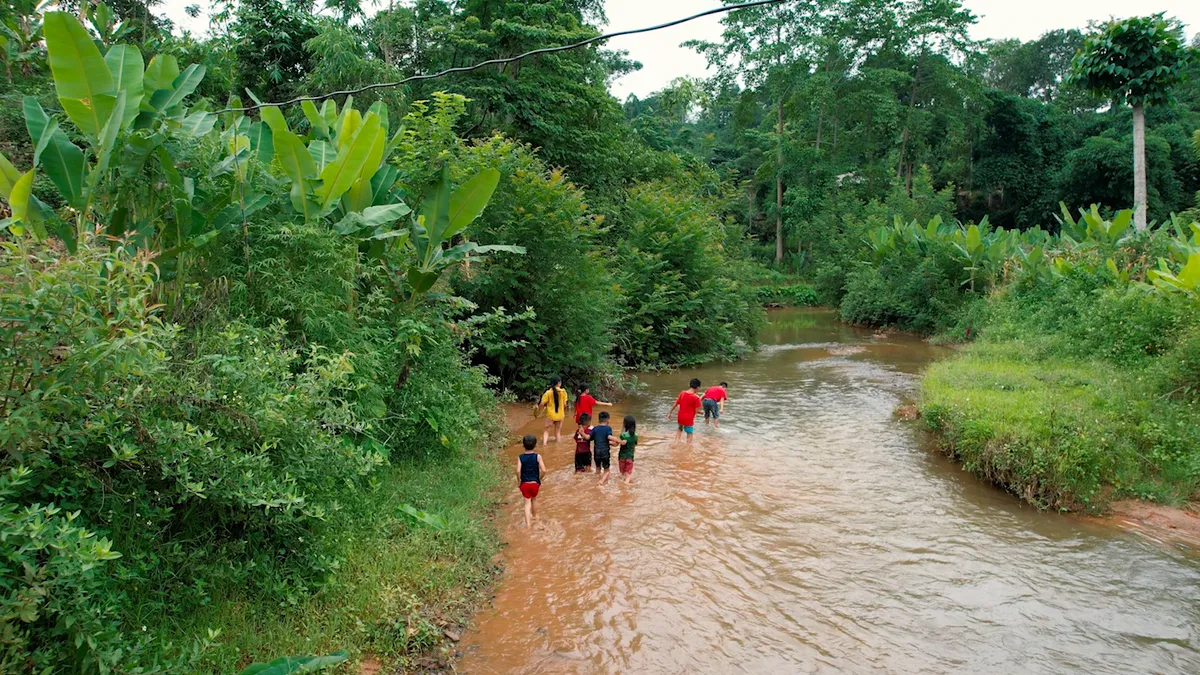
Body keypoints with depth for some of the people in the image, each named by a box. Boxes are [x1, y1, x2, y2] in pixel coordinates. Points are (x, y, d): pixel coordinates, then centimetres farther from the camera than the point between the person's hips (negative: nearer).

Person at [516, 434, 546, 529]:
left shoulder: (520, 457, -9)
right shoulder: (538, 456, -11)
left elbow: (518, 471, -20)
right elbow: (543, 470, -19)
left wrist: (519, 481, -5)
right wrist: (539, 479, -1)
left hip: (524, 483, 0)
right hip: (535, 483, 0)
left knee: (527, 502, 7)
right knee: (534, 499, 25)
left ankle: (528, 523, -2)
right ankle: (534, 516, 46)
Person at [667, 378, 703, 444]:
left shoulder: (682, 393, -3)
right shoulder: (696, 397, -17)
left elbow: (675, 404, 2)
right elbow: (697, 410, -16)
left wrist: (670, 413, 12)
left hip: (680, 417, 5)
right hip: (689, 419, -5)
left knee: (680, 429, 29)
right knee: (689, 434, 7)